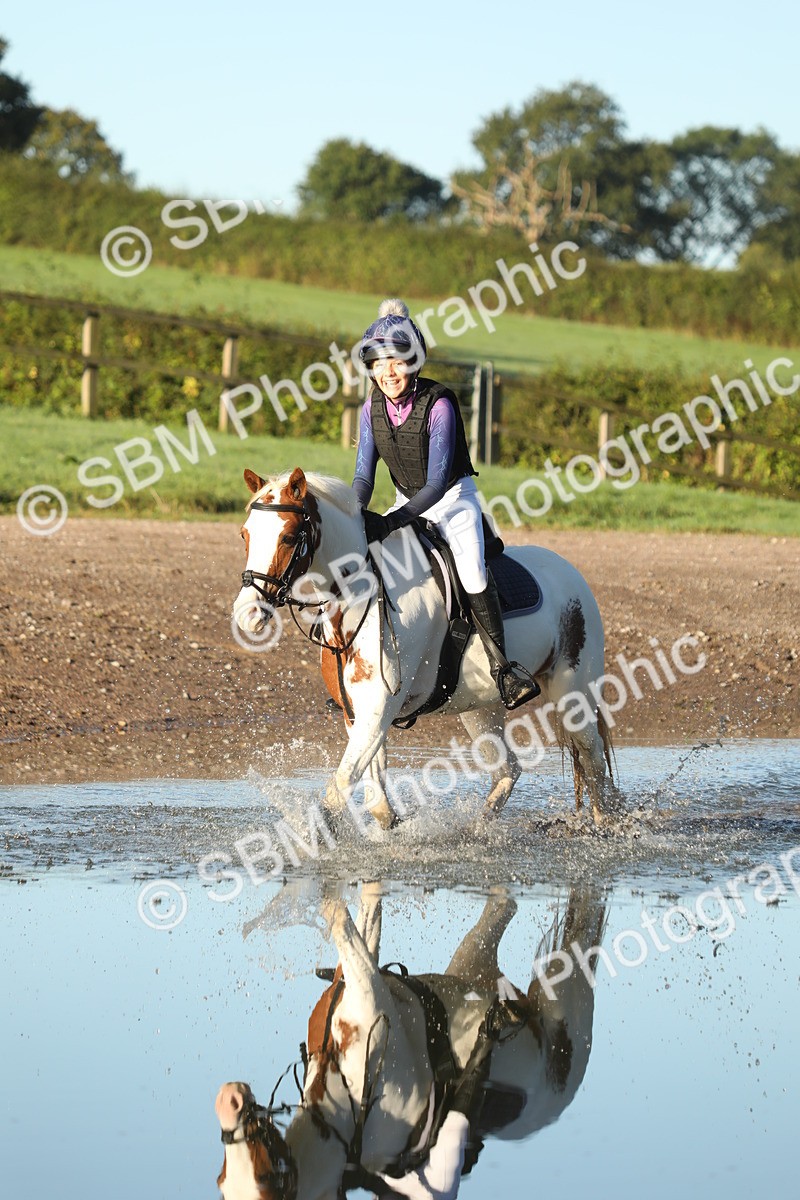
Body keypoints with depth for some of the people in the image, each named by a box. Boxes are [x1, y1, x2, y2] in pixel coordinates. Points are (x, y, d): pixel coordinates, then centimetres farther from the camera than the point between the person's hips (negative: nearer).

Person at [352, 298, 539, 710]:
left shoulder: (439, 405, -24)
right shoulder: (373, 408, -7)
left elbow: (437, 483, -27)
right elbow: (364, 474, -5)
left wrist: (391, 522, -38)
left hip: (454, 499, -6)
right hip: (409, 503, 6)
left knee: (471, 571, -30)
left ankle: (501, 666, -24)